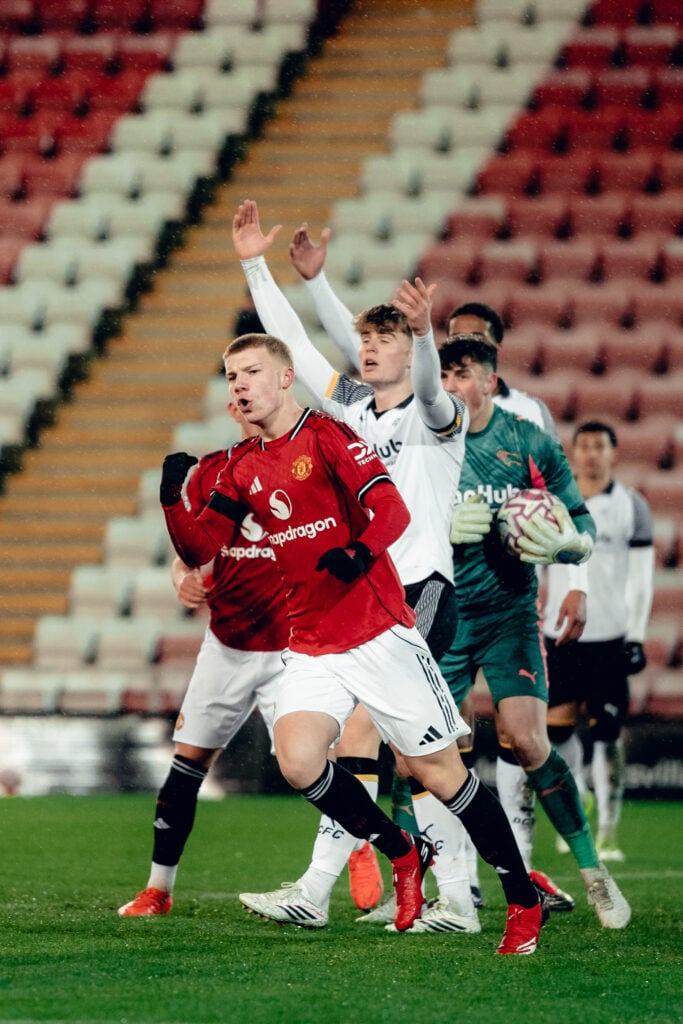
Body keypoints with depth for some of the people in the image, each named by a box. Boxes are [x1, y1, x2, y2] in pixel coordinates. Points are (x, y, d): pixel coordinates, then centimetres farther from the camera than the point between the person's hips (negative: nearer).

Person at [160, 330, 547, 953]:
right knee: (297, 761, -19)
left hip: (379, 632, -5)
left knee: (438, 773, -4)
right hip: (310, 643, 5)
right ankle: (404, 856, 4)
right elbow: (199, 549, 10)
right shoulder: (243, 467, 12)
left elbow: (391, 508, -18)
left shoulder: (326, 435, -6)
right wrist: (173, 497, -6)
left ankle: (524, 901, 10)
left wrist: (360, 551, -37)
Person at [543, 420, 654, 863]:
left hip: (610, 637, -3)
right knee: (557, 725, 2)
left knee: (607, 734, -8)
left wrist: (635, 636, -5)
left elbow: (641, 577, 1)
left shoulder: (631, 507, 0)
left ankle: (608, 830, -4)